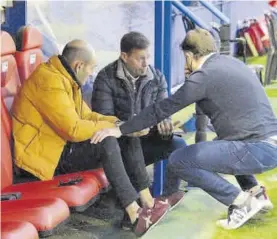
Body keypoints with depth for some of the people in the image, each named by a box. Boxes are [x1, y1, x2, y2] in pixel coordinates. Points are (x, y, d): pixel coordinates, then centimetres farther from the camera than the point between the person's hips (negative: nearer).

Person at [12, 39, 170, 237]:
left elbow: (86, 115, 14)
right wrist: (110, 127, -14)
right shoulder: (50, 82, -24)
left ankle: (147, 202, -1)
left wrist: (117, 123, -2)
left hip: (62, 145, 10)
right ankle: (135, 215, -25)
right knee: (106, 143, -29)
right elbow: (74, 129, -28)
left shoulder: (65, 78, 8)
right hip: (44, 153, -10)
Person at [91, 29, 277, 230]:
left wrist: (120, 130, -3)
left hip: (257, 150, -9)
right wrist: (193, 77, 25)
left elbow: (163, 108, -8)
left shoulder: (205, 75, -9)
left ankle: (243, 201, -5)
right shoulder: (231, 62, 14)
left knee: (178, 161, -7)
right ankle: (256, 193, 23)